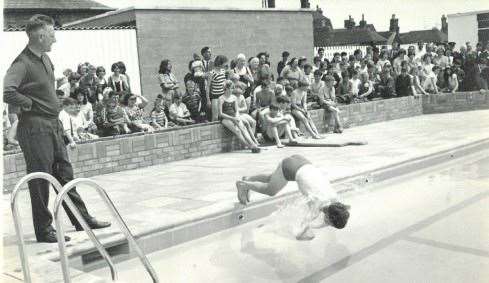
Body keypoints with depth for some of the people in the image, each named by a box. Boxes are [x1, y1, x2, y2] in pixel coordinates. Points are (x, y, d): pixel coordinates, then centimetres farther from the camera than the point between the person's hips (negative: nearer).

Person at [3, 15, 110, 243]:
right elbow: (7, 92, -31)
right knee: (40, 179, 0)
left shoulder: (45, 58, 11)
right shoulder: (22, 63, -17)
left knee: (65, 173, 15)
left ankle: (82, 219, 25)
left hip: (53, 125, 9)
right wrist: (30, 103, -17)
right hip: (35, 127, -9)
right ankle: (44, 230, 12)